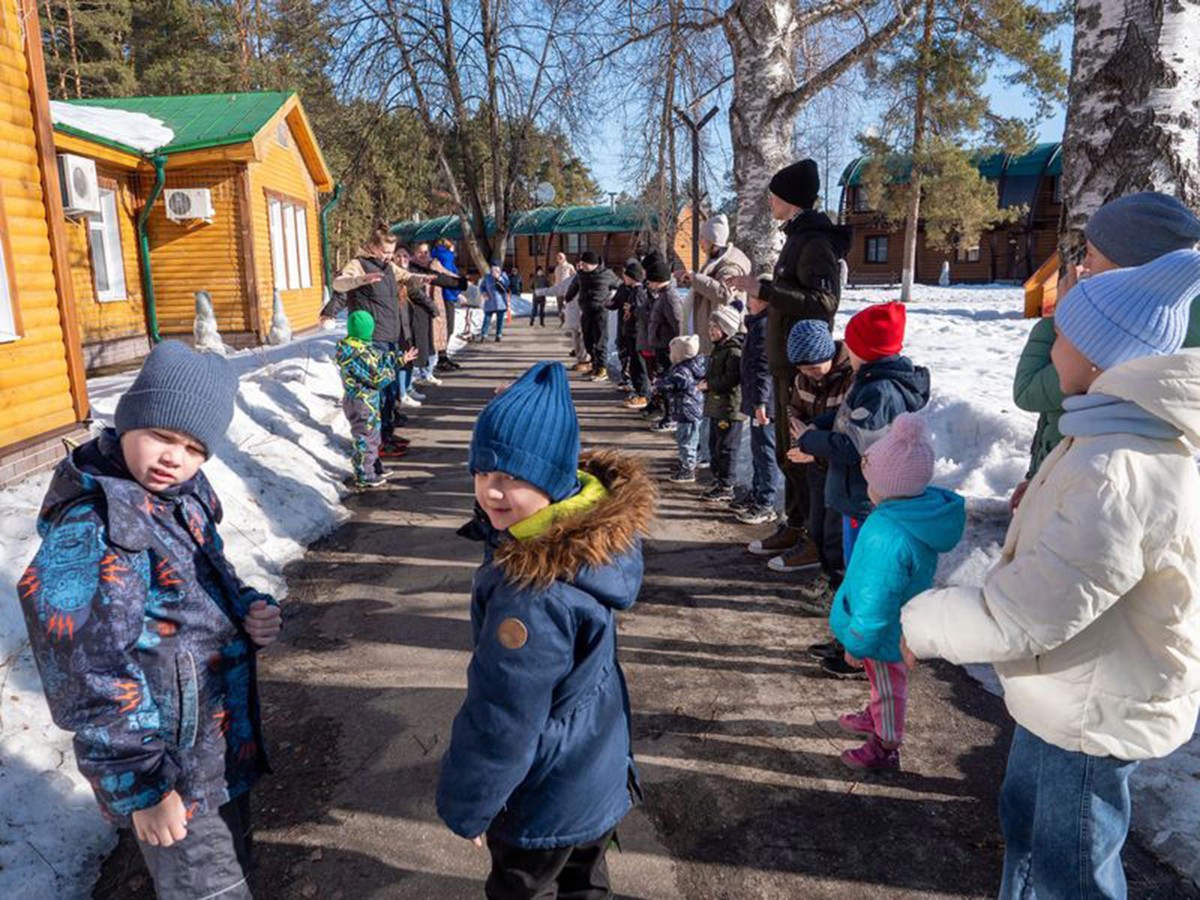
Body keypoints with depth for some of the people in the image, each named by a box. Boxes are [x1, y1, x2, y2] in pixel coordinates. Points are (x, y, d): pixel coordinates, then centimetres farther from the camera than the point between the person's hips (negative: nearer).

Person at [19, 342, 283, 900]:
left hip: (223, 746, 8)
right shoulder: (88, 529, -24)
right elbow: (87, 678, -24)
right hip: (169, 771, -8)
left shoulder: (183, 500, 1)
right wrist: (141, 787, -19)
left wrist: (249, 613, -7)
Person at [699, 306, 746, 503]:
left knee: (726, 448, -3)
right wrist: (705, 382, 5)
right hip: (715, 406, 10)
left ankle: (726, 489, 4)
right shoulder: (718, 348, 15)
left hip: (729, 407, -10)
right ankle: (718, 481, 28)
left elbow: (730, 380, -24)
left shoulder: (734, 351, -17)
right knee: (714, 446, 17)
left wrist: (708, 385, -14)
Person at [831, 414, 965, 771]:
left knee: (889, 687, 15)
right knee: (885, 683, 31)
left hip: (886, 635, -8)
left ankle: (885, 749, 37)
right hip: (902, 624, 8)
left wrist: (857, 644, -16)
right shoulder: (926, 508, -11)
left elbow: (875, 605, -30)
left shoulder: (887, 536, -40)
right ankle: (876, 717, 55)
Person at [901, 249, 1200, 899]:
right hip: (1068, 693, 9)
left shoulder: (1117, 479, -34)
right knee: (1025, 818, 29)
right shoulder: (1127, 438, -1)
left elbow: (1020, 616, -31)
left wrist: (922, 625, -17)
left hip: (1093, 717, -9)